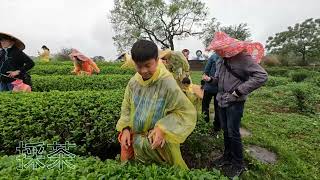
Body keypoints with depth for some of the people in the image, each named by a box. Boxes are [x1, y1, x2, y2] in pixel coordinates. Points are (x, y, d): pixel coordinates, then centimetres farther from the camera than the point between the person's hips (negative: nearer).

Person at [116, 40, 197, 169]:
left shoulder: (167, 83, -24)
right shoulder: (133, 82, -8)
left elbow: (187, 112, -19)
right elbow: (127, 107, 6)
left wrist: (163, 129, -28)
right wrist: (125, 128, -7)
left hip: (159, 145, -4)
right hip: (135, 141, 5)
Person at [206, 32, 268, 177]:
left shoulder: (242, 57, -14)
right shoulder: (221, 61, 10)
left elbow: (262, 76, -21)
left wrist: (239, 91, -22)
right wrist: (211, 79, 2)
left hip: (235, 103, -7)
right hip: (222, 101, 7)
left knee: (233, 133, 1)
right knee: (225, 131, 17)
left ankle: (238, 164, 22)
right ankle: (227, 156, 35)